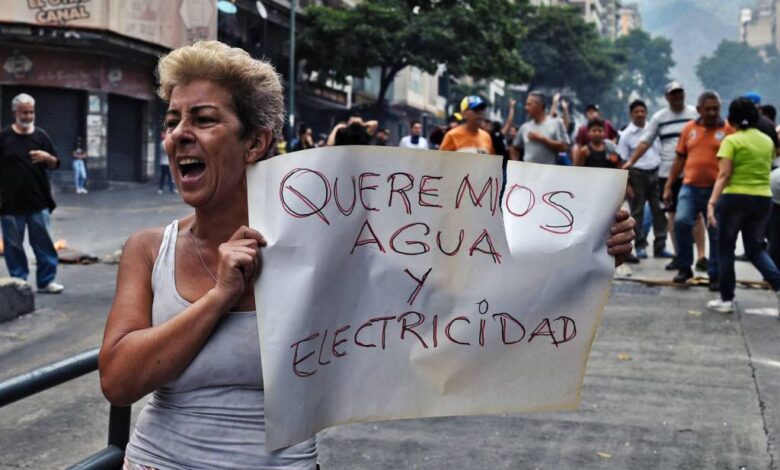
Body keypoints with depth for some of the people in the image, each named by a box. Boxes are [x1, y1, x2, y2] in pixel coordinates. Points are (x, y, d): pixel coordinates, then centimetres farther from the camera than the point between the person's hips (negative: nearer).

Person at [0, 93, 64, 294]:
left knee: (44, 242, 2)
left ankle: (46, 281, 9)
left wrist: (47, 157, -13)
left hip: (38, 202, 1)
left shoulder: (41, 136, 7)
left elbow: (55, 164, 10)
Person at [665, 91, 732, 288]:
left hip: (717, 190, -2)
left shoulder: (728, 129, 0)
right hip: (690, 187, 2)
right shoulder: (689, 129, 9)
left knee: (716, 234, 4)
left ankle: (715, 275, 16)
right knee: (681, 222, -16)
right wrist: (668, 186, 10)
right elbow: (680, 159, 14)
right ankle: (684, 267, 2)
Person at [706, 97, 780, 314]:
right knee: (756, 248, 15)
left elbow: (723, 175, -16)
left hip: (735, 198, -5)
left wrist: (712, 202, -19)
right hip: (762, 199, 5)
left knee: (726, 248, 8)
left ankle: (726, 299, 9)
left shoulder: (732, 140, -8)